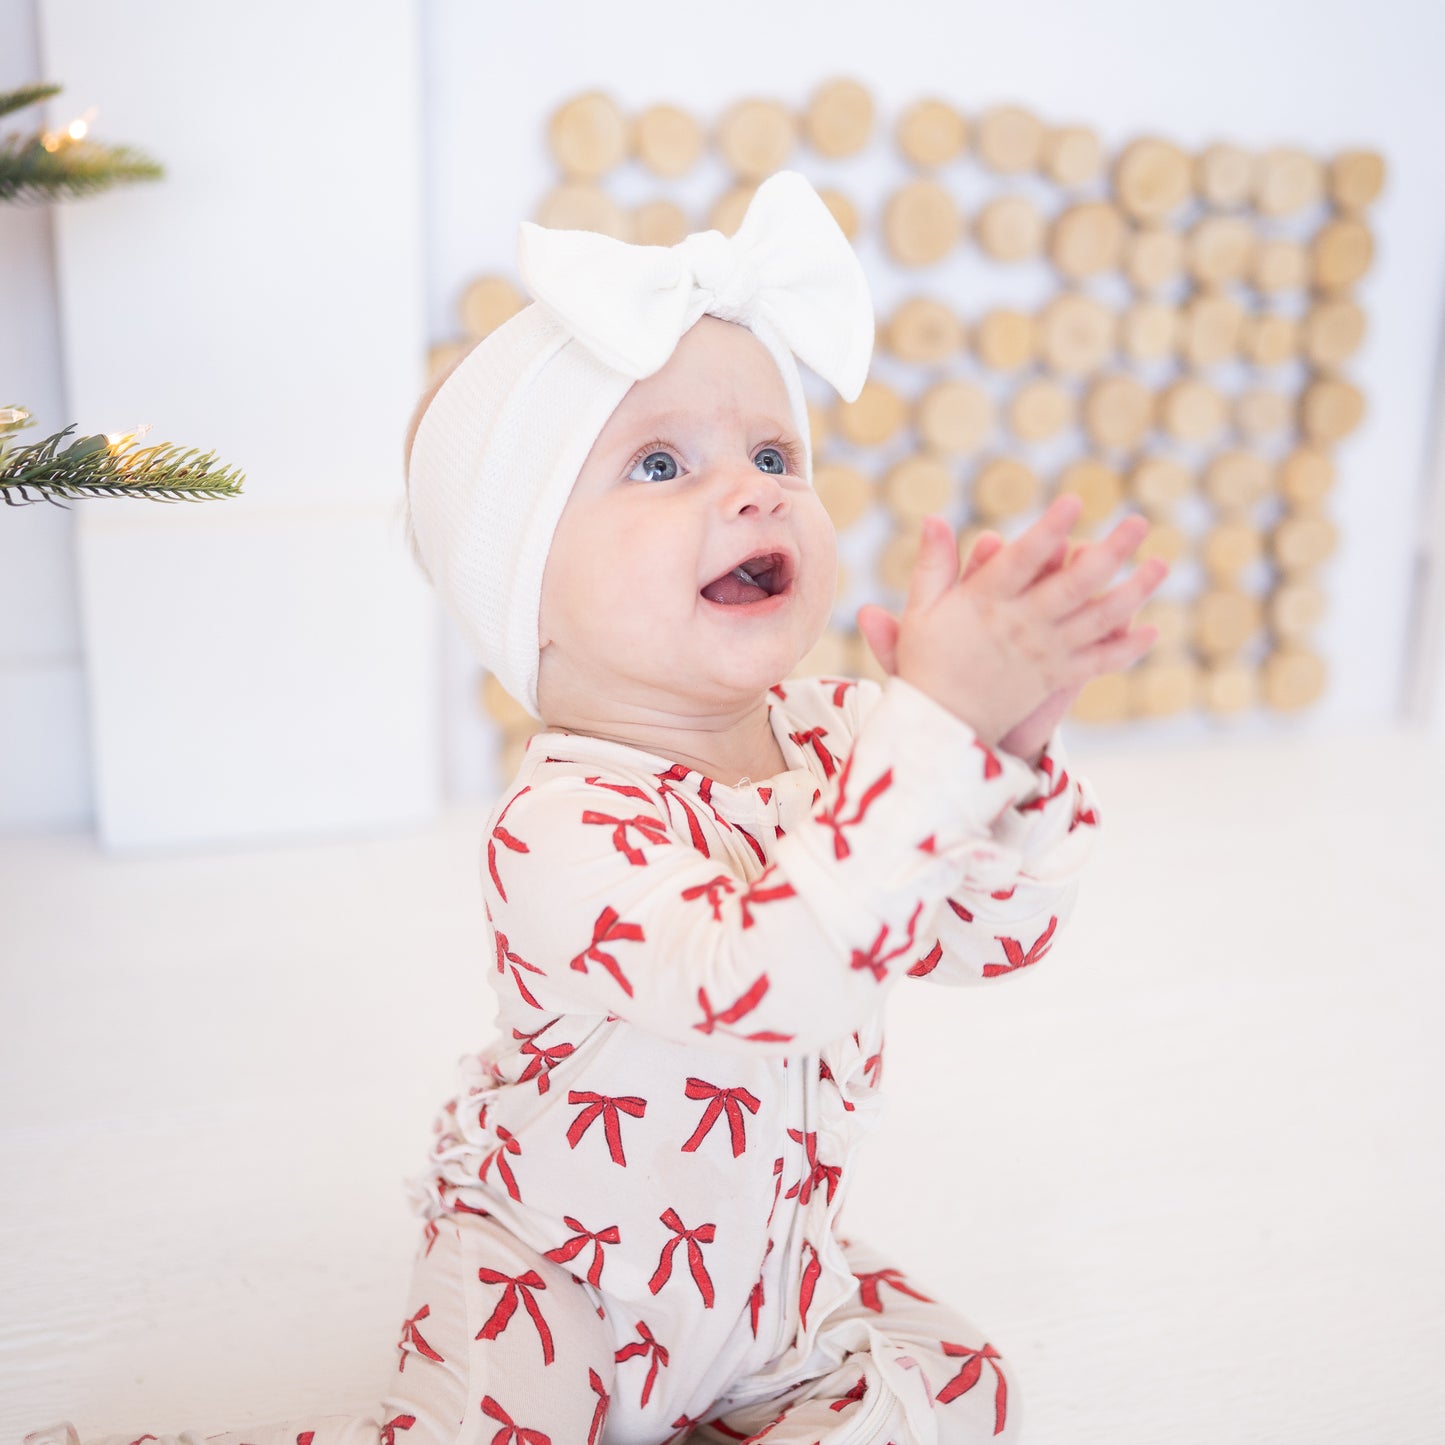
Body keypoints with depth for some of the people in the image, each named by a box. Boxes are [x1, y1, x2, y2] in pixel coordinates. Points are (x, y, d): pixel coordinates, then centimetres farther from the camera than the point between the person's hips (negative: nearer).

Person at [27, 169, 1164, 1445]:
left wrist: (1015, 745, -25)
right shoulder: (559, 829, -31)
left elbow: (994, 933, -7)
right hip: (549, 1271, -5)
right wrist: (939, 727, -51)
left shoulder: (839, 740, -9)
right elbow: (778, 975, -47)